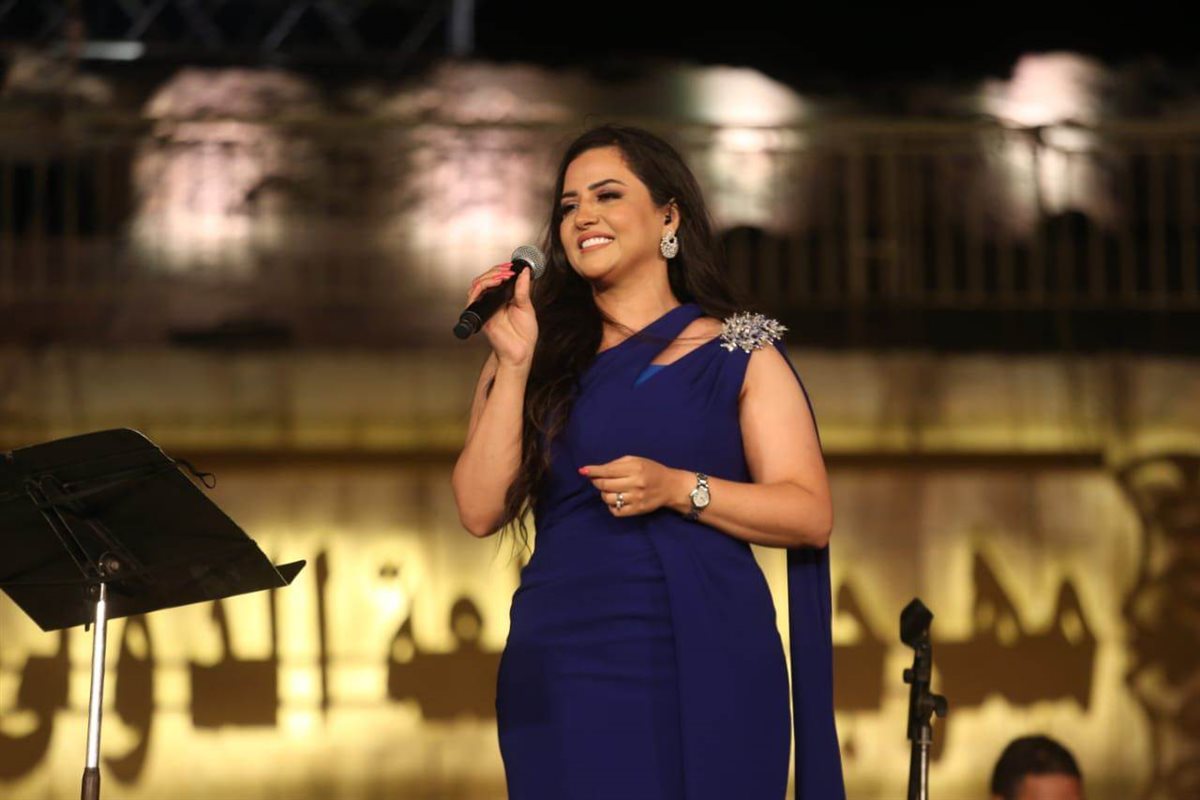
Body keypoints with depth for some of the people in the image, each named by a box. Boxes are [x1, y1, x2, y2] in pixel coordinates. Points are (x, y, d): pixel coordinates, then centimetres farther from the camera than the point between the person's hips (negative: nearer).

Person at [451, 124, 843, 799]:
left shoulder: (740, 354, 7)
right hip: (567, 669, 2)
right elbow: (482, 511, 2)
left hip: (703, 668, -1)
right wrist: (514, 362, -4)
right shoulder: (544, 360, 13)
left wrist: (678, 489, -14)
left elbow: (812, 515, -1)